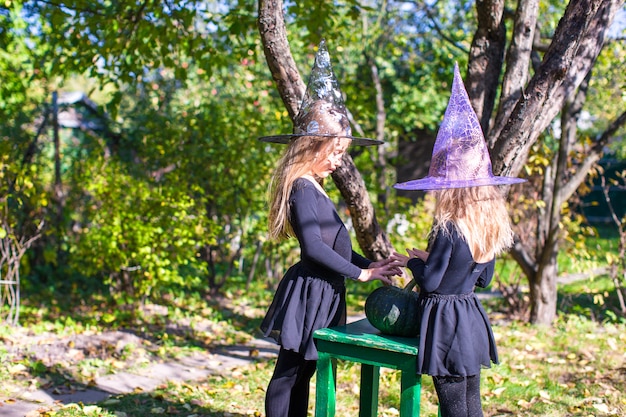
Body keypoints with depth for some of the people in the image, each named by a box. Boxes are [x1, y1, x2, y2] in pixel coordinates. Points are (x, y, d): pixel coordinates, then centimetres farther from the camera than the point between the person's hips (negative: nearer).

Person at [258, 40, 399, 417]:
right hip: (310, 292, -9)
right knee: (289, 373, -1)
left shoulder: (315, 189, 14)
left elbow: (334, 243, 16)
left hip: (324, 293, 9)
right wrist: (362, 273, -19)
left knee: (302, 372, 14)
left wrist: (370, 264, 4)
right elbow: (314, 248, -24)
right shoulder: (303, 190, -15)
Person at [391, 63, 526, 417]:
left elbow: (430, 281, -17)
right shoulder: (491, 227, 3)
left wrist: (414, 261, 3)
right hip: (472, 320, 8)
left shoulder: (448, 229, -20)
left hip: (445, 321, -8)